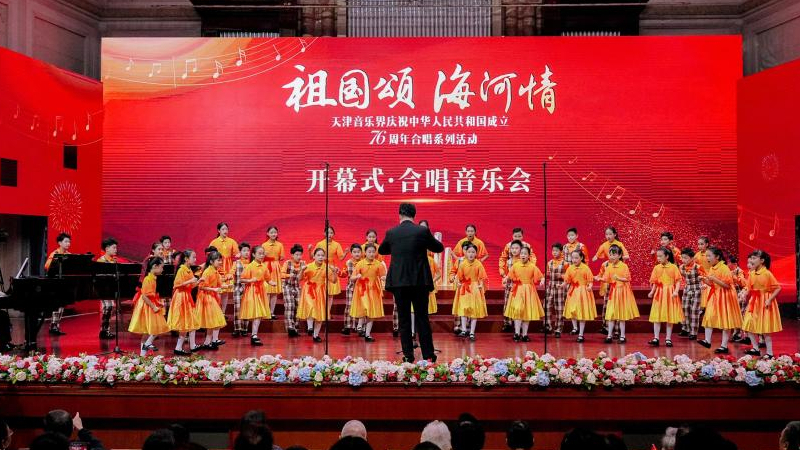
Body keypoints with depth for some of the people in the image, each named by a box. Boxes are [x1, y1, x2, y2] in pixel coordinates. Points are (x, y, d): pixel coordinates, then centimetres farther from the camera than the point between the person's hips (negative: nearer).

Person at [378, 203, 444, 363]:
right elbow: (439, 248, 8)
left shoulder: (391, 233, 0)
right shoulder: (422, 231, -5)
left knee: (404, 319, 8)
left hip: (399, 282, 1)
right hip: (420, 281, 0)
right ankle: (428, 354, 9)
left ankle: (408, 354, 8)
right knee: (422, 318, 7)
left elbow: (381, 250, 18)